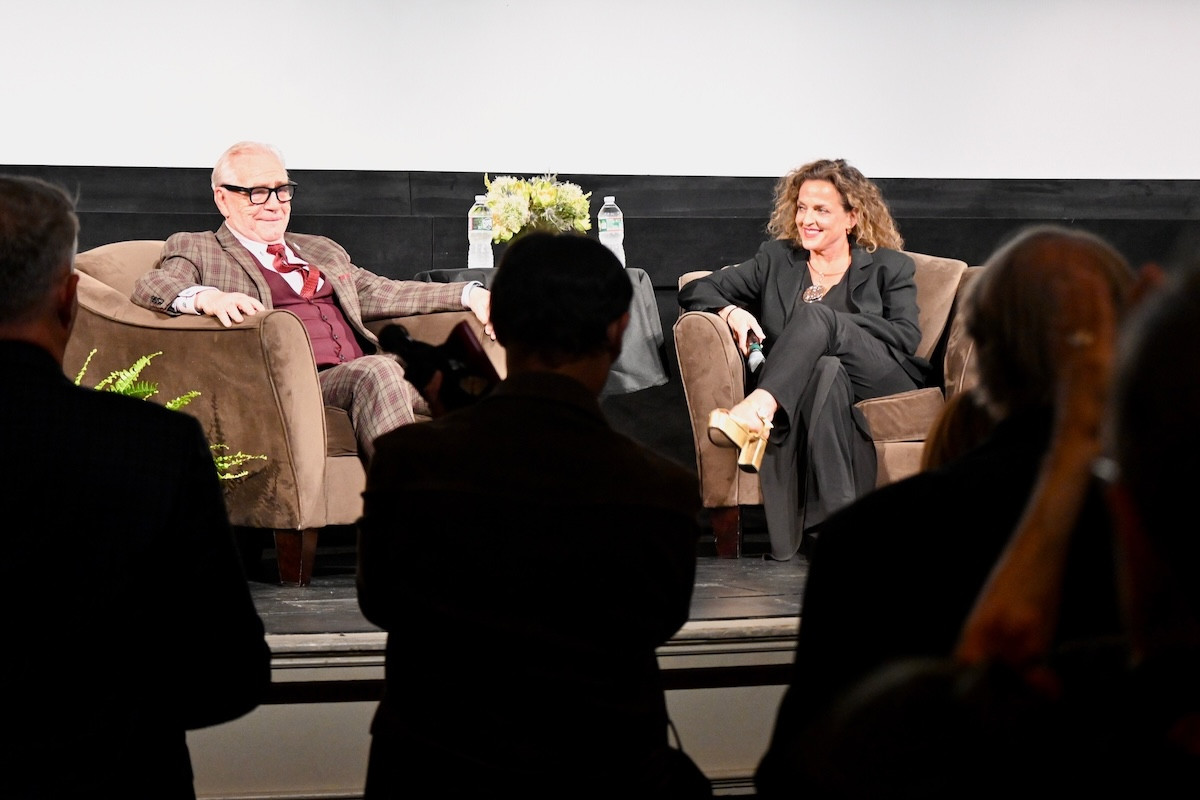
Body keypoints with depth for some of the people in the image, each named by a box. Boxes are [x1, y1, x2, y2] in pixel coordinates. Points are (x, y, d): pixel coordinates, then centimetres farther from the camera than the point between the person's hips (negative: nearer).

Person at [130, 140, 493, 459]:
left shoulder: (321, 251, 33)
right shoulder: (196, 250, 14)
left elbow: (380, 294, 28)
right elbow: (150, 286, -4)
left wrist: (470, 294, 14)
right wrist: (207, 298, -27)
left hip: (366, 375, 6)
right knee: (378, 370, -36)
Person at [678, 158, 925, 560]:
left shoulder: (890, 267, 20)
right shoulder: (776, 259, 26)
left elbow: (906, 337, 2)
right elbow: (695, 291, 18)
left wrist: (827, 321, -6)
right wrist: (731, 311, -6)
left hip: (883, 382, -1)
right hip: (806, 383, 1)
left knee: (815, 316, -30)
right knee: (826, 370, -39)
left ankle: (753, 413, -51)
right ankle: (836, 522, -53)